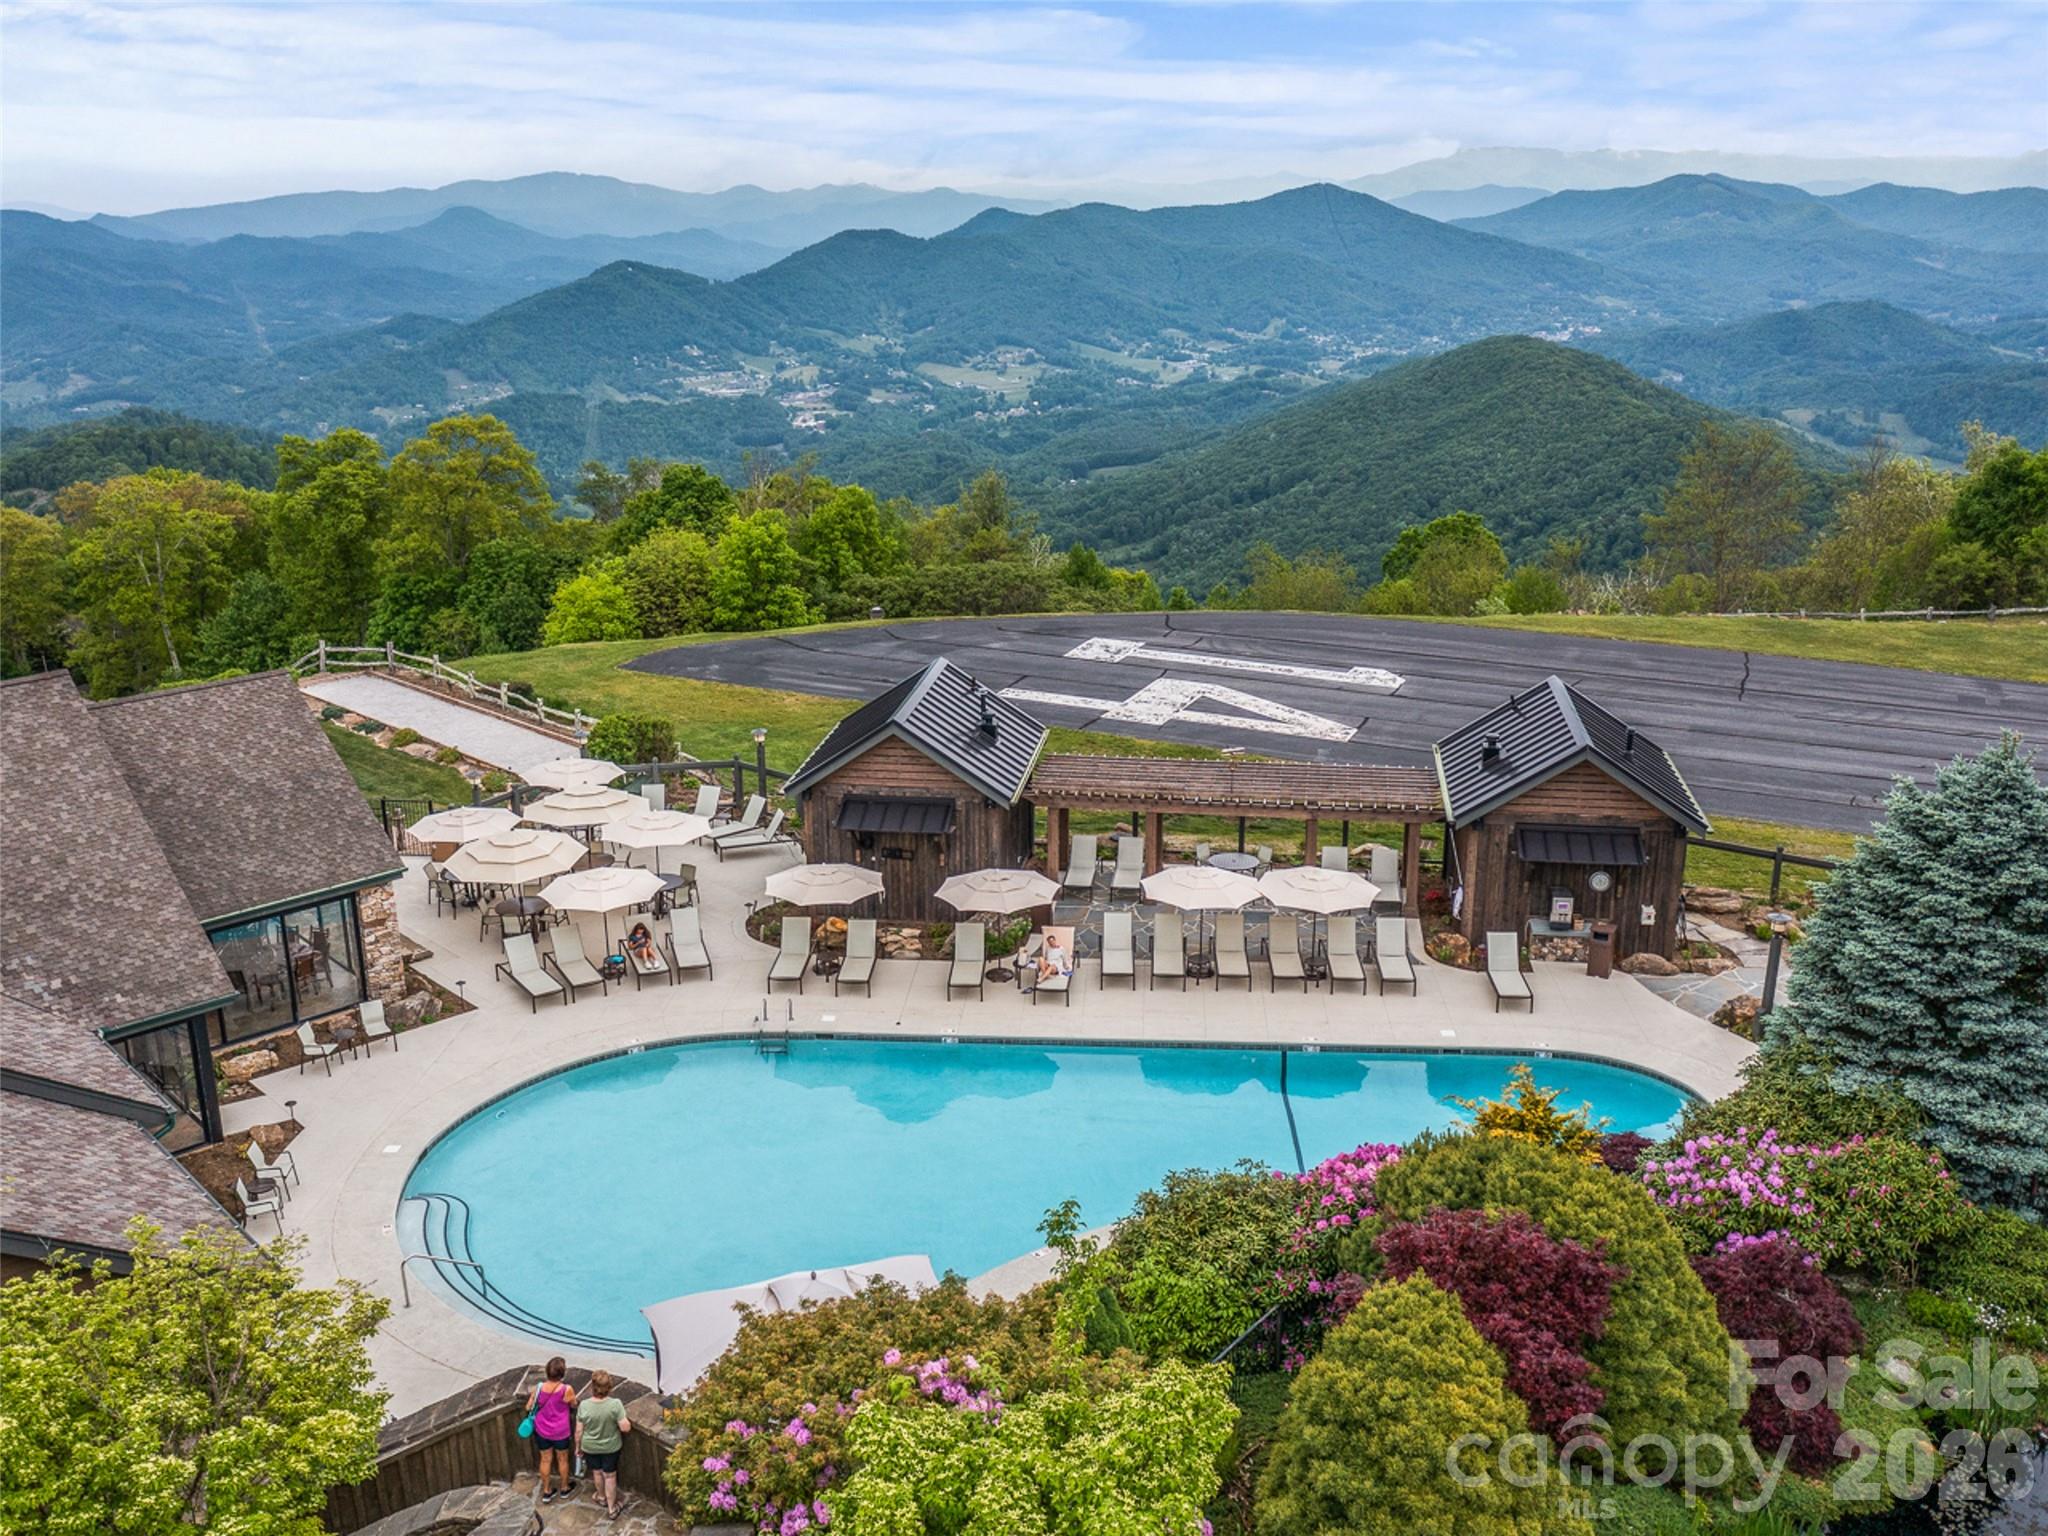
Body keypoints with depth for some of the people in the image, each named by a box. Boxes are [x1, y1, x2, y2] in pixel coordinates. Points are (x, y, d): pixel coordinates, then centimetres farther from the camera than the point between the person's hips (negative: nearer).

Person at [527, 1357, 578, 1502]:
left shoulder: (538, 1387, -18)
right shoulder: (567, 1390, -26)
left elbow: (529, 1407, -4)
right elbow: (574, 1406, -7)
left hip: (542, 1431, 2)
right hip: (560, 1432, -2)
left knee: (545, 1460, 21)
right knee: (562, 1459, 21)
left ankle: (546, 1492, 34)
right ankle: (565, 1488, 39)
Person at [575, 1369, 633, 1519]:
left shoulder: (584, 1406, -22)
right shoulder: (615, 1404, -27)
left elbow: (579, 1431, -11)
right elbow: (625, 1428, -25)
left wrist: (578, 1447, 6)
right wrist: (627, 1420, -3)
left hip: (590, 1447, 1)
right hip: (611, 1447, -1)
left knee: (597, 1472, 26)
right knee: (610, 1476, 17)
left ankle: (602, 1498, 48)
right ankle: (611, 1509, 27)